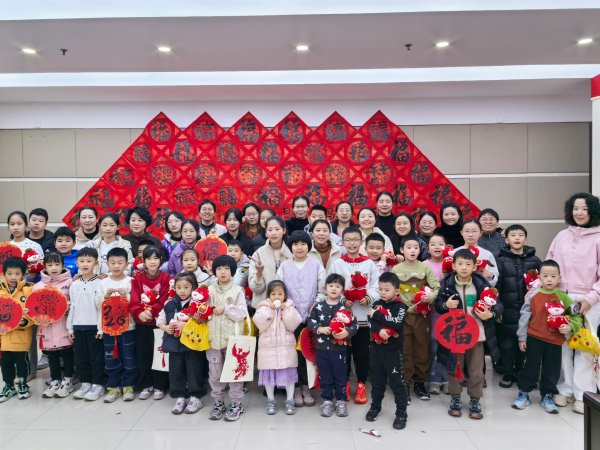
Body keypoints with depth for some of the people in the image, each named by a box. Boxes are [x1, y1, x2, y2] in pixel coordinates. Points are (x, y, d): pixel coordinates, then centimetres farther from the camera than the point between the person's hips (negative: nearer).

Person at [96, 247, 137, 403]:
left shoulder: (130, 281, -3)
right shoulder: (103, 283, 3)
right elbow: (99, 305, 2)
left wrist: (125, 296, -20)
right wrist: (106, 296, -16)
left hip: (127, 325, -2)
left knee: (129, 357, 6)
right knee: (111, 358, 9)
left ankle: (128, 386, 19)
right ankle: (114, 386, 22)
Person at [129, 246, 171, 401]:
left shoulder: (165, 277, -3)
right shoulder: (138, 278, 4)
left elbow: (164, 300, -10)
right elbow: (134, 300, -4)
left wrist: (151, 312, -22)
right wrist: (140, 313, -22)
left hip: (159, 322, -2)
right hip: (142, 323, 3)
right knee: (143, 355, 10)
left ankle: (159, 386, 16)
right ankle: (146, 385, 23)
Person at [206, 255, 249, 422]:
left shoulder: (238, 291, -1)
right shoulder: (209, 290, 6)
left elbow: (242, 313, -9)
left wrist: (225, 309, -15)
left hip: (232, 337, -2)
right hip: (213, 337, 2)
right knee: (215, 372, 11)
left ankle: (236, 403, 18)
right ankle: (218, 402, 26)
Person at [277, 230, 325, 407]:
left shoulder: (316, 265, 6)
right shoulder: (284, 266, 7)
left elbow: (322, 291, 3)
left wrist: (316, 306, -11)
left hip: (311, 315, 0)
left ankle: (306, 387, 17)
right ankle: (296, 387, 15)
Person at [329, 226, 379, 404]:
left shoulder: (369, 264, 4)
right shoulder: (337, 264, 3)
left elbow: (376, 288, 2)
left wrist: (368, 298, -16)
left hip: (363, 315, 0)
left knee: (362, 352, 6)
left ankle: (361, 384, 23)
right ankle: (344, 383, 24)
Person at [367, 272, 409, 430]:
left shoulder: (400, 306, -9)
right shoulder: (376, 304, 4)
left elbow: (396, 323, -25)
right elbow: (370, 322, -7)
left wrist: (377, 314, -20)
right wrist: (379, 330, -26)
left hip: (393, 350, -4)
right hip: (376, 347, 4)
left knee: (397, 382, 1)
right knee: (377, 380, 17)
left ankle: (401, 412, 13)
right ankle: (375, 406, 32)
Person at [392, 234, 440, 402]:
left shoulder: (426, 267, -1)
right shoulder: (396, 269, 1)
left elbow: (437, 287, -7)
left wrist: (430, 296, -26)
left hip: (421, 314, 1)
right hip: (402, 315, 0)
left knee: (422, 349, 10)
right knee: (404, 351, 3)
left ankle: (420, 383, 26)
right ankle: (404, 385, 14)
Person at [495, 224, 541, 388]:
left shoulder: (534, 261, 6)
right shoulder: (501, 261, 1)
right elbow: (495, 286, -3)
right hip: (507, 312, -1)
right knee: (507, 344, 4)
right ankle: (508, 374, 20)